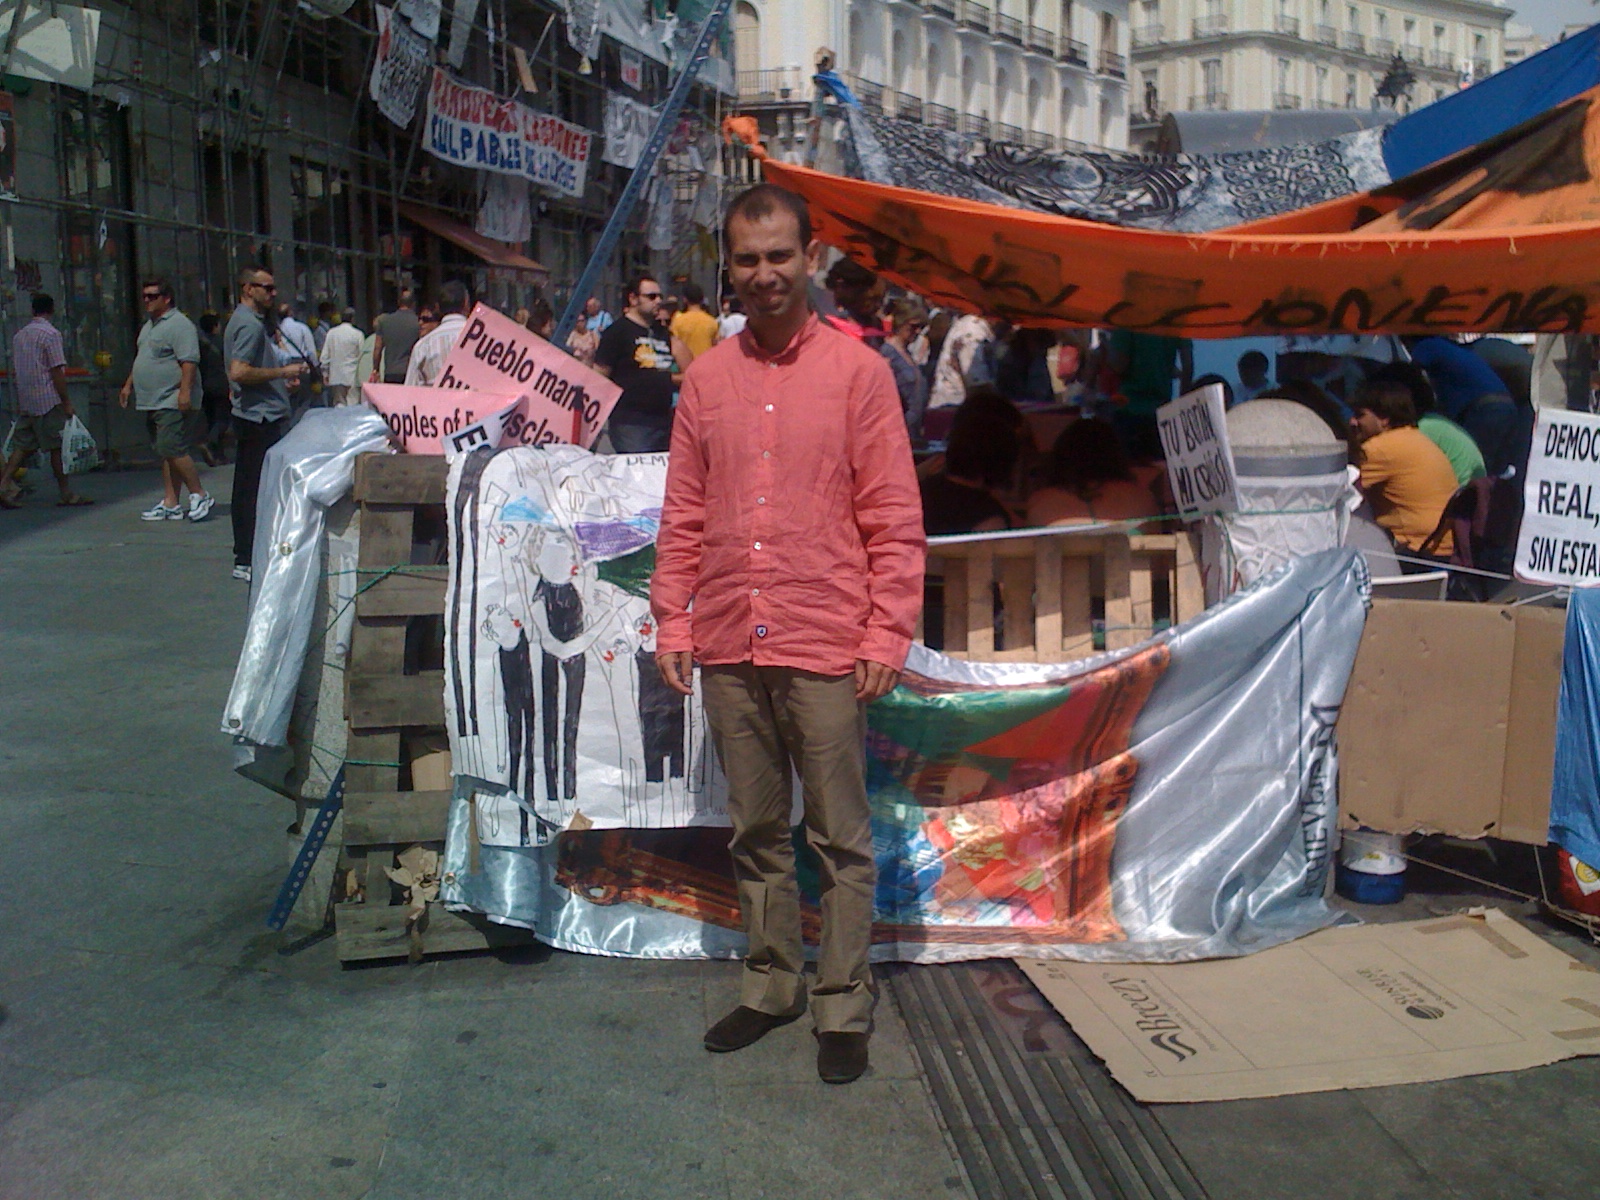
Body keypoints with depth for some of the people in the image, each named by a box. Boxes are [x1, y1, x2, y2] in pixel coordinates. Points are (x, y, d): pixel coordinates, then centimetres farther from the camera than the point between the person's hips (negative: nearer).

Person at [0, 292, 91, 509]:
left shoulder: (20, 335, 14)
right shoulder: (51, 333, -9)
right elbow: (57, 371, -14)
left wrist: (19, 404, 22)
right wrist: (67, 402, -10)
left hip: (26, 402, 7)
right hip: (48, 401, -7)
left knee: (22, 446, 8)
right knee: (57, 448, -1)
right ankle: (67, 494, 5)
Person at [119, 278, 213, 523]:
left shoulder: (179, 325, -11)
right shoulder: (148, 326, 21)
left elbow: (189, 361, -20)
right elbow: (140, 359, 32)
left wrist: (185, 392, -27)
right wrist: (129, 385, 28)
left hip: (172, 402, -10)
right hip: (152, 402, 10)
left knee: (171, 448, -16)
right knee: (165, 452, 8)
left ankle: (199, 495, -7)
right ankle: (170, 503, 10)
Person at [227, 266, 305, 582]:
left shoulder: (246, 320, 19)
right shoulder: (250, 324, -14)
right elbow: (239, 372, -24)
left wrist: (281, 377, 20)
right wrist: (282, 372, -17)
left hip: (251, 417, 11)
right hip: (262, 417, -11)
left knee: (247, 489, 13)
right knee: (260, 490, -9)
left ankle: (244, 557, 20)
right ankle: (250, 562, -8)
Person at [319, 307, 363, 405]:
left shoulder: (331, 333, 5)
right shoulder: (358, 334, -6)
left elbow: (325, 355, 7)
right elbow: (362, 356, -2)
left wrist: (325, 373, 15)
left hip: (335, 376, 3)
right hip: (352, 376, -3)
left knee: (338, 405, 6)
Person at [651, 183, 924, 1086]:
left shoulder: (859, 373, -2)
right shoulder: (707, 379, 8)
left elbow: (896, 523, -4)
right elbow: (683, 518, 11)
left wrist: (886, 637, -10)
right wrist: (674, 624, 5)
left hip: (827, 651, -4)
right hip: (730, 652, 4)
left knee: (842, 840, 5)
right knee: (757, 833, 15)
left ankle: (845, 1010, 19)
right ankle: (773, 986, 31)